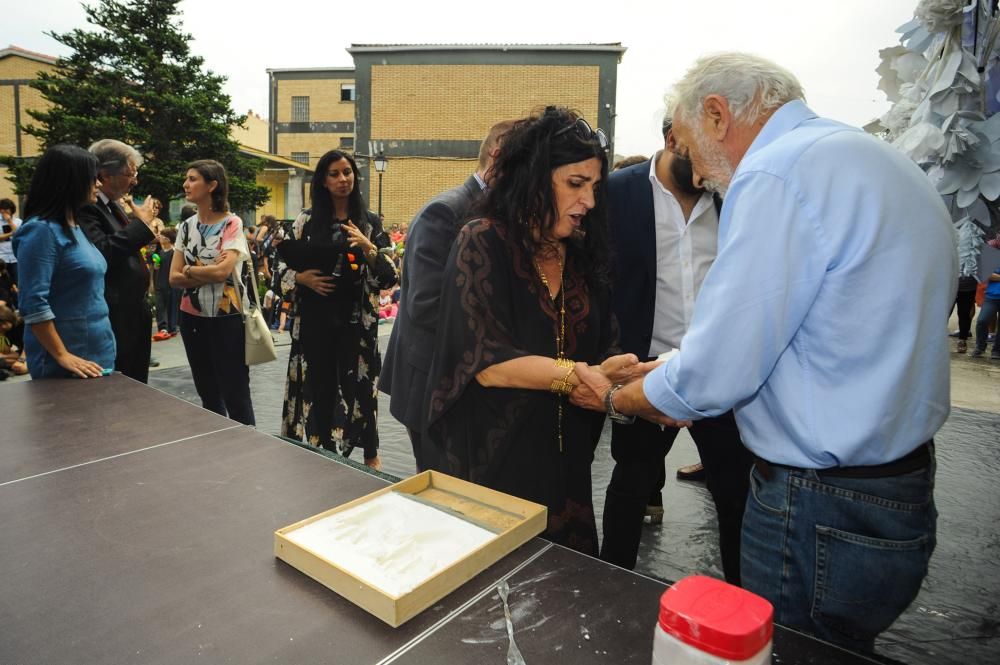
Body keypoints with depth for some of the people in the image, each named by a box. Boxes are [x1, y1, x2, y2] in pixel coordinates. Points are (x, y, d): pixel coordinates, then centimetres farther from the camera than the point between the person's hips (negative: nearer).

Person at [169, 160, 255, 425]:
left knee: (235, 395, -2)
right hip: (192, 318, 6)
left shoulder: (232, 223, -8)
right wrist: (208, 272, -12)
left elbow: (222, 271, -20)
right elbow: (174, 278, 1)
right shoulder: (186, 226, 8)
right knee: (207, 394, 16)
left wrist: (189, 269, -5)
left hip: (226, 318, -6)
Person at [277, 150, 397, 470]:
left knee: (358, 383, 4)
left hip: (356, 320, -1)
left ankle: (370, 453, 24)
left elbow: (389, 277, -4)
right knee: (318, 385, 6)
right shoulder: (306, 220, 5)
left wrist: (368, 247, -19)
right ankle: (321, 450, 25)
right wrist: (302, 278, -11)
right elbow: (284, 271, 9)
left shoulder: (370, 222, 3)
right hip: (314, 320, 1)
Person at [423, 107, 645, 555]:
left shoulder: (583, 254, 7)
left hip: (562, 463, 6)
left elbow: (602, 353, 3)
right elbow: (487, 363, -20)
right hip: (488, 457, -5)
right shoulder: (482, 243, -11)